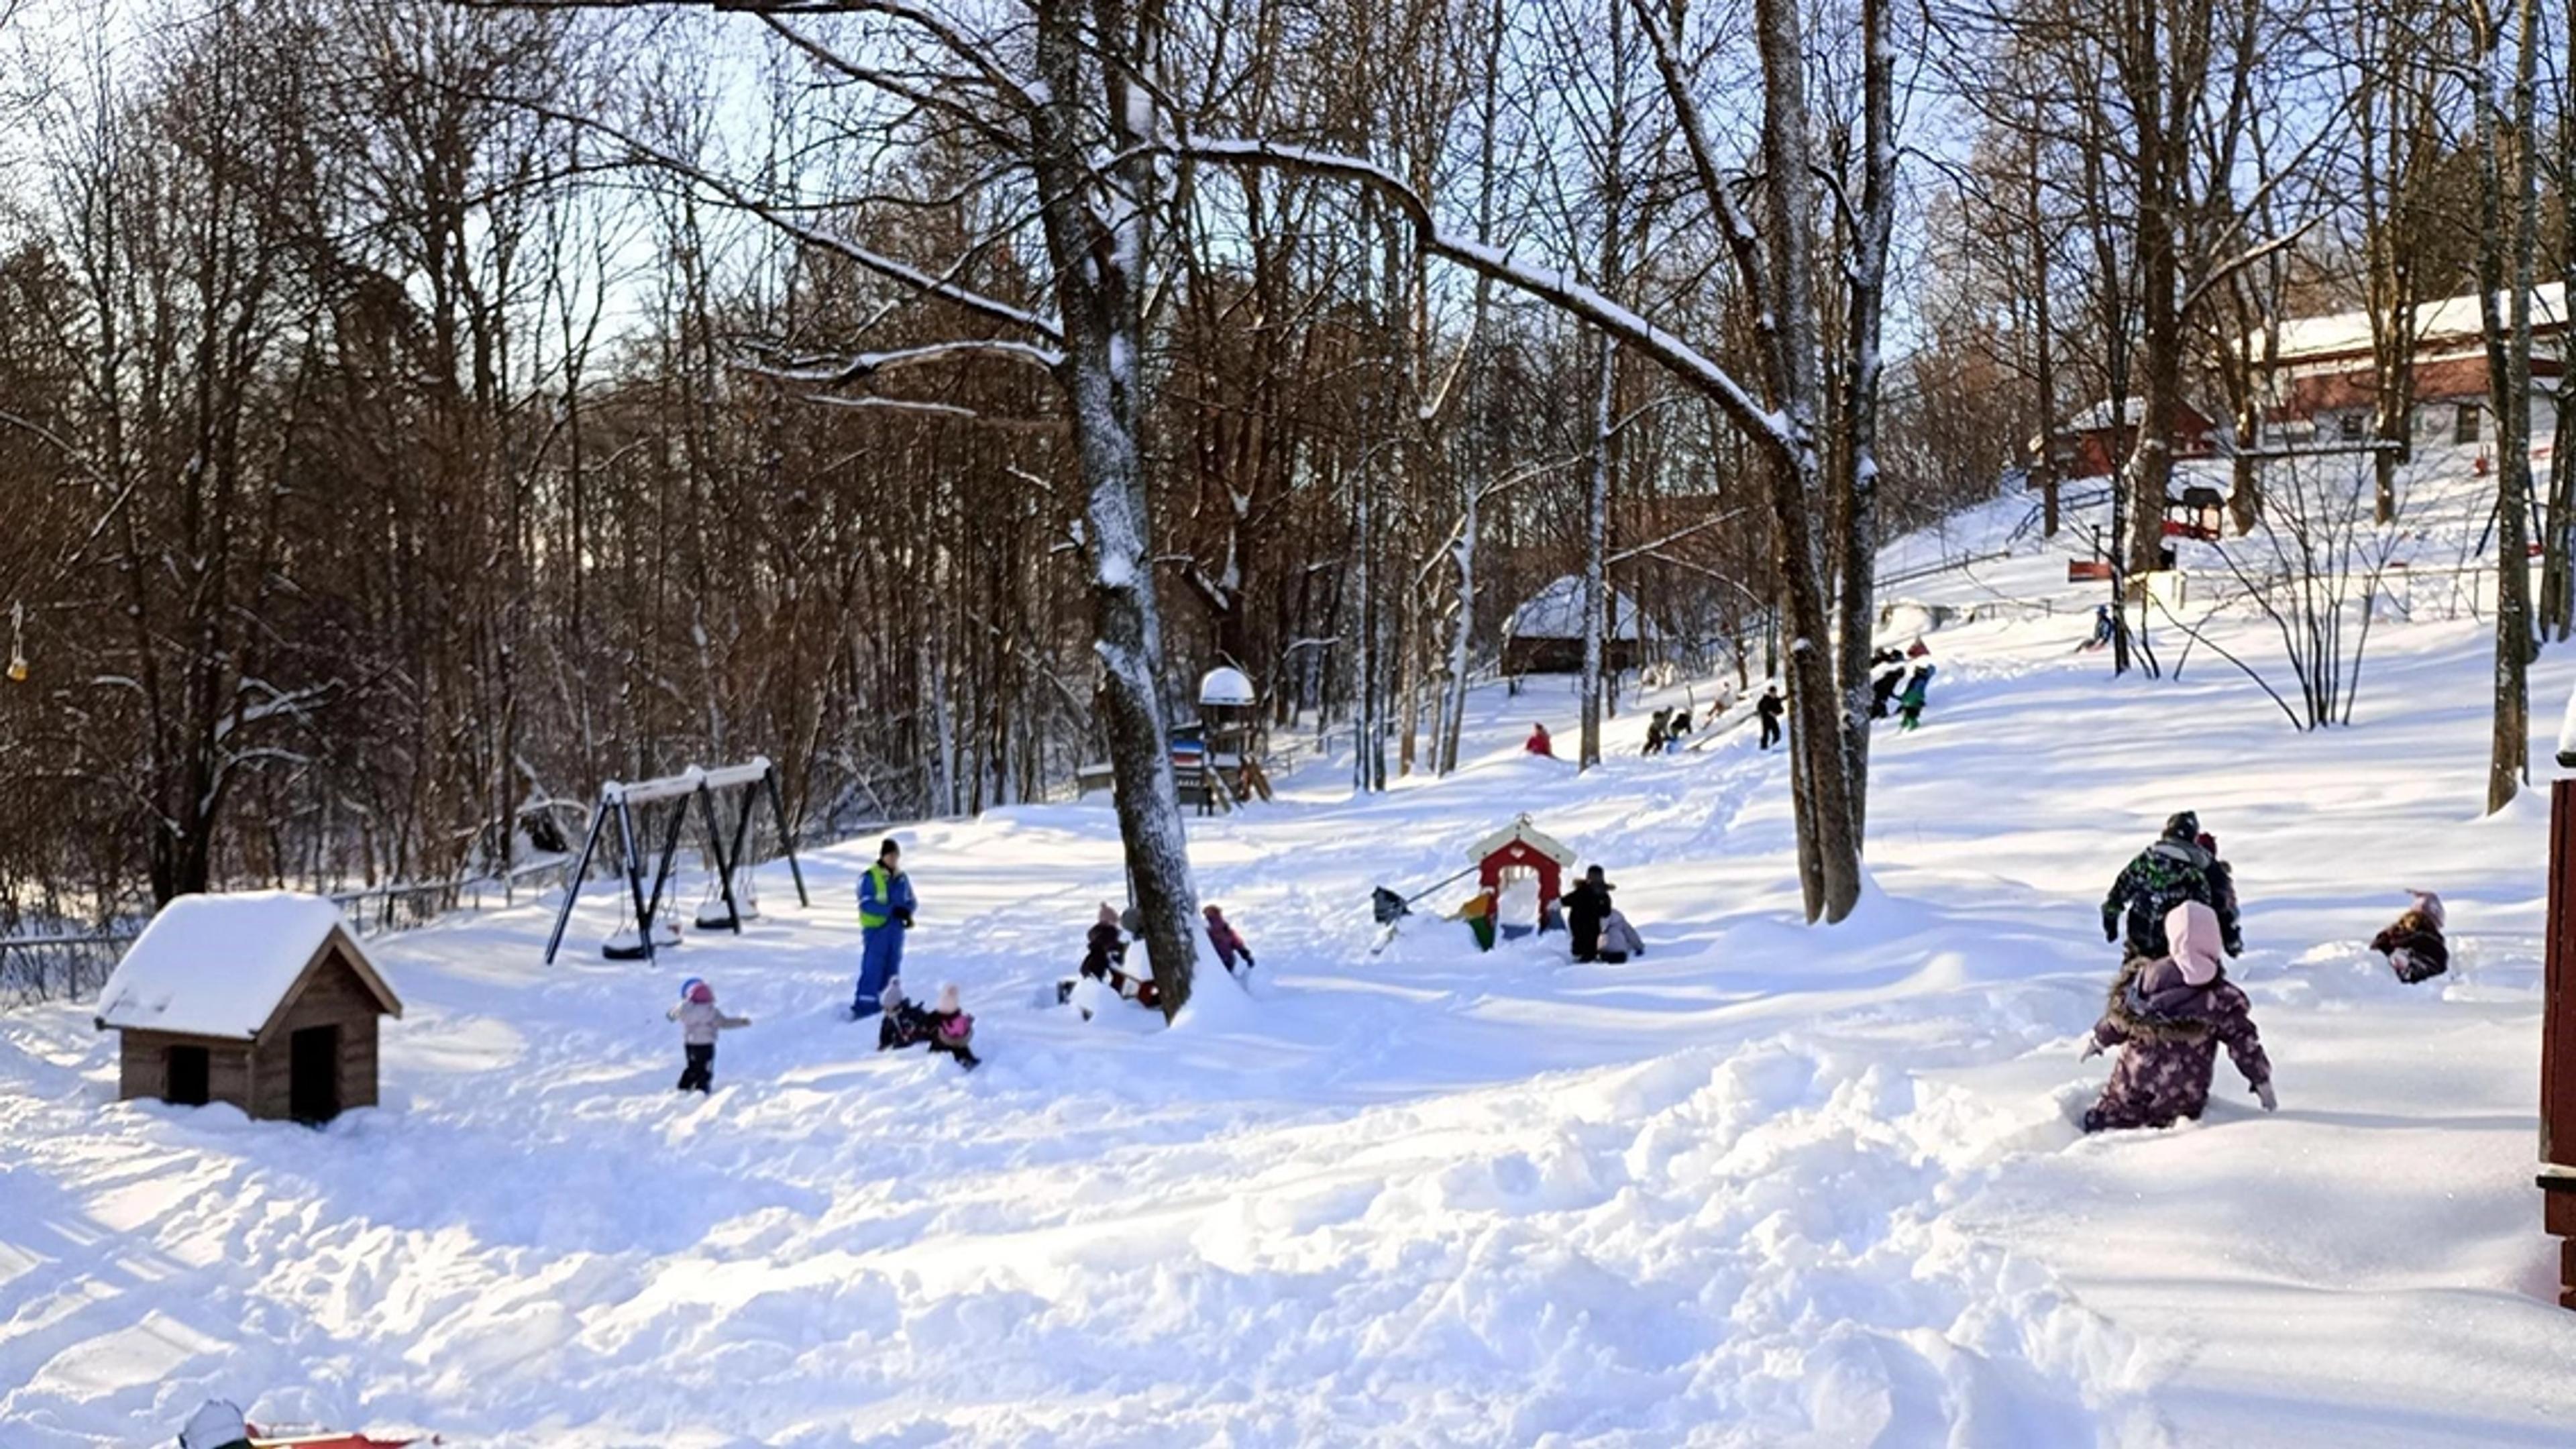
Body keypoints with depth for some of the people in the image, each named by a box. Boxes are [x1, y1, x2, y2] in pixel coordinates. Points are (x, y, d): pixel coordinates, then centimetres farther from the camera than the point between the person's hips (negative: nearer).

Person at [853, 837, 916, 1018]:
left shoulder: (902, 878, 10)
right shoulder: (869, 877, -9)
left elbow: (910, 901, 16)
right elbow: (866, 904, -16)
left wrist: (907, 913, -7)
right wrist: (892, 910, -23)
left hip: (896, 930, 6)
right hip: (876, 929, -6)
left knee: (892, 969, 10)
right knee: (873, 969, -10)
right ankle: (864, 1006, -8)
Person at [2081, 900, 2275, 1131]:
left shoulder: (2143, 976, -2)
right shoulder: (2221, 998, -8)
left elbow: (2118, 1018, 9)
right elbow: (2245, 1043, -4)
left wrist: (2098, 1040, 27)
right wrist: (2262, 1082, 9)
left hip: (2132, 1080, 2)